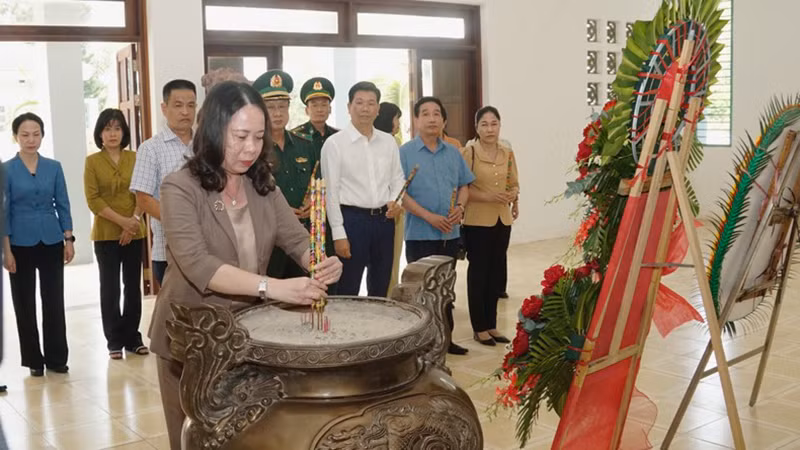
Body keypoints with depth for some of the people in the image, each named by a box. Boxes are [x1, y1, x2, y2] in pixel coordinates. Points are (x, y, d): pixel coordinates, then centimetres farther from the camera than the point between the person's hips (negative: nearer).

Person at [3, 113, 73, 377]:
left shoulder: (54, 167, 4)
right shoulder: (7, 169, -3)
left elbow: (63, 205, 7)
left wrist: (68, 239, 0)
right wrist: (6, 250, -9)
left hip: (51, 242, 2)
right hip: (21, 245, -1)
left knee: (54, 301, 4)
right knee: (25, 304, 7)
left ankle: (56, 358, 15)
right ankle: (34, 360, 18)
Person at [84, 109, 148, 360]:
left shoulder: (134, 158, 4)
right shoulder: (92, 162, -1)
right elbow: (93, 200, -8)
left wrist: (133, 222, -13)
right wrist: (122, 221, -16)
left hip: (134, 233, 2)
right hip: (106, 234, -2)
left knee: (133, 286, 6)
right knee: (110, 287, 3)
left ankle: (132, 337, 15)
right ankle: (114, 340, 11)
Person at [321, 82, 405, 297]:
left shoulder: (389, 142, 9)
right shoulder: (334, 143, -6)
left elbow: (398, 178, 16)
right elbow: (331, 191, -8)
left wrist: (395, 201, -6)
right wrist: (338, 234, -11)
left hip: (384, 219, 5)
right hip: (352, 219, -5)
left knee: (381, 290, 15)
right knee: (348, 291, 3)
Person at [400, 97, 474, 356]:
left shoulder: (453, 153, 11)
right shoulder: (405, 153, -5)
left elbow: (464, 185, 15)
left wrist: (460, 207, -7)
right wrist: (429, 216, -20)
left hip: (450, 234, 5)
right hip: (419, 235, -5)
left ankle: (446, 338, 25)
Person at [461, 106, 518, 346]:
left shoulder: (507, 153, 7)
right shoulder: (468, 152, -8)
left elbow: (514, 183, 14)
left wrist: (513, 193, -9)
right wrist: (487, 196, -23)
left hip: (502, 220, 5)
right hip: (477, 221, -5)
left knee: (496, 272, 11)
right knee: (478, 271, 2)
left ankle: (491, 325, 21)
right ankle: (479, 328, 11)